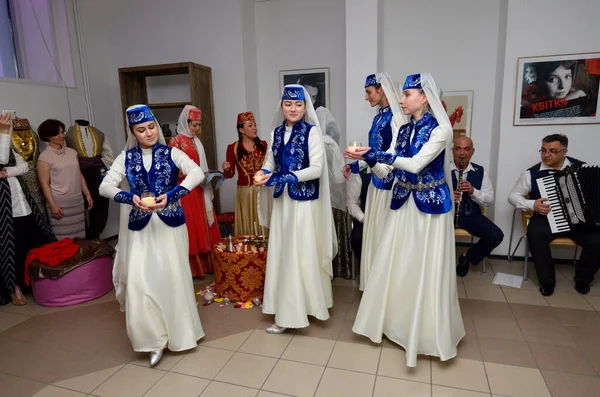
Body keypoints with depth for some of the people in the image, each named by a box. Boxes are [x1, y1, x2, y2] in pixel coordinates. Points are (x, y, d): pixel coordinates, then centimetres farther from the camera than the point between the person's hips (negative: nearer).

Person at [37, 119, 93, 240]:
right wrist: (53, 205, -12)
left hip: (78, 201, 5)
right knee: (64, 238, -1)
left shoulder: (72, 152, 11)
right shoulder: (44, 157, -5)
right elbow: (44, 184, -7)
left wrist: (87, 194, 9)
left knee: (79, 236, 8)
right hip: (60, 202, -5)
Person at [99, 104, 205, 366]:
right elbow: (105, 186, -4)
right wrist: (130, 198, -23)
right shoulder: (126, 158, 5)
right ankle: (155, 338, 10)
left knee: (173, 278, 5)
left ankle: (179, 333, 25)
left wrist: (171, 195, -29)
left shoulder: (171, 153, -1)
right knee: (139, 281, -6)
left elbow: (197, 173, -17)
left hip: (170, 225, -1)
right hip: (140, 228, 2)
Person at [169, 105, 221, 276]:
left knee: (203, 227, 9)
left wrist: (206, 174, 4)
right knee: (191, 228, -2)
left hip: (200, 191, 7)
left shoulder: (196, 141, 15)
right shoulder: (176, 141, -8)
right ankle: (193, 268, 7)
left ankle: (206, 263, 18)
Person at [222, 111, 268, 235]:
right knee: (247, 223, 5)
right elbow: (230, 174, 0)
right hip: (245, 191, -2)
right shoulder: (233, 148, -2)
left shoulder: (263, 145, 6)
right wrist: (226, 170, -20)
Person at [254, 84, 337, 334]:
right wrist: (263, 174, -12)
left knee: (302, 254, 1)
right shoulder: (276, 132, 10)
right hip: (282, 200, 6)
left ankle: (292, 313, 15)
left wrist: (285, 178, -23)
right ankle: (286, 311, 26)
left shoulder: (311, 131, -8)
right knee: (283, 254, 10)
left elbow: (316, 169, -15)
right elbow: (270, 161, 10)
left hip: (305, 201, -6)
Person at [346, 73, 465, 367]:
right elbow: (386, 169, 3)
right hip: (403, 204, 7)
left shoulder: (440, 129, -11)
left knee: (425, 270, 3)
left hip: (429, 205, -6)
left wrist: (376, 155, -28)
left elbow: (416, 164, -24)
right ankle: (398, 322, 30)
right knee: (396, 265, 12)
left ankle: (428, 332, 22)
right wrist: (366, 158, -14)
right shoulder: (404, 130, 8)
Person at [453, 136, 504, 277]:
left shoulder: (480, 171, 6)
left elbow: (489, 201, 2)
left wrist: (473, 191, -17)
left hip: (471, 215, 3)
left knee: (496, 235, -20)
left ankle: (468, 256, 11)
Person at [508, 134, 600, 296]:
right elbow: (513, 196, 1)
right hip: (546, 218, -2)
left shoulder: (580, 167, 1)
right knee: (535, 235, -33)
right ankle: (547, 280, -11)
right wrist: (532, 205, -16)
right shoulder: (533, 173, -4)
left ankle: (583, 278, 9)